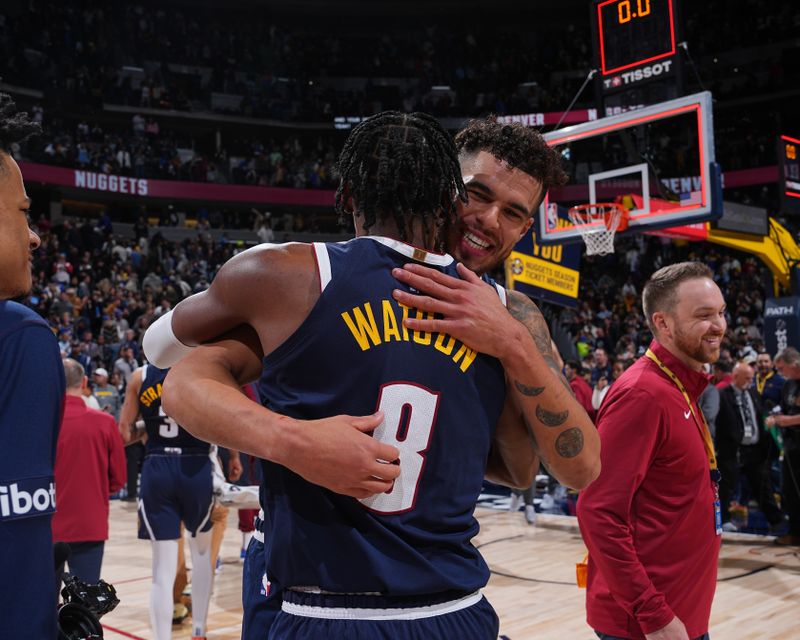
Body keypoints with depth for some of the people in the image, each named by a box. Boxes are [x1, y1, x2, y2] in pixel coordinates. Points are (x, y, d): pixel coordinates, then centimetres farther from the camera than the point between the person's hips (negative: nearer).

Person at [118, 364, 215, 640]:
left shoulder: (140, 376, 2)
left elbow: (125, 433, 3)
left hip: (157, 470, 1)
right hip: (195, 468, 0)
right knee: (201, 550, 23)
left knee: (163, 568, 4)